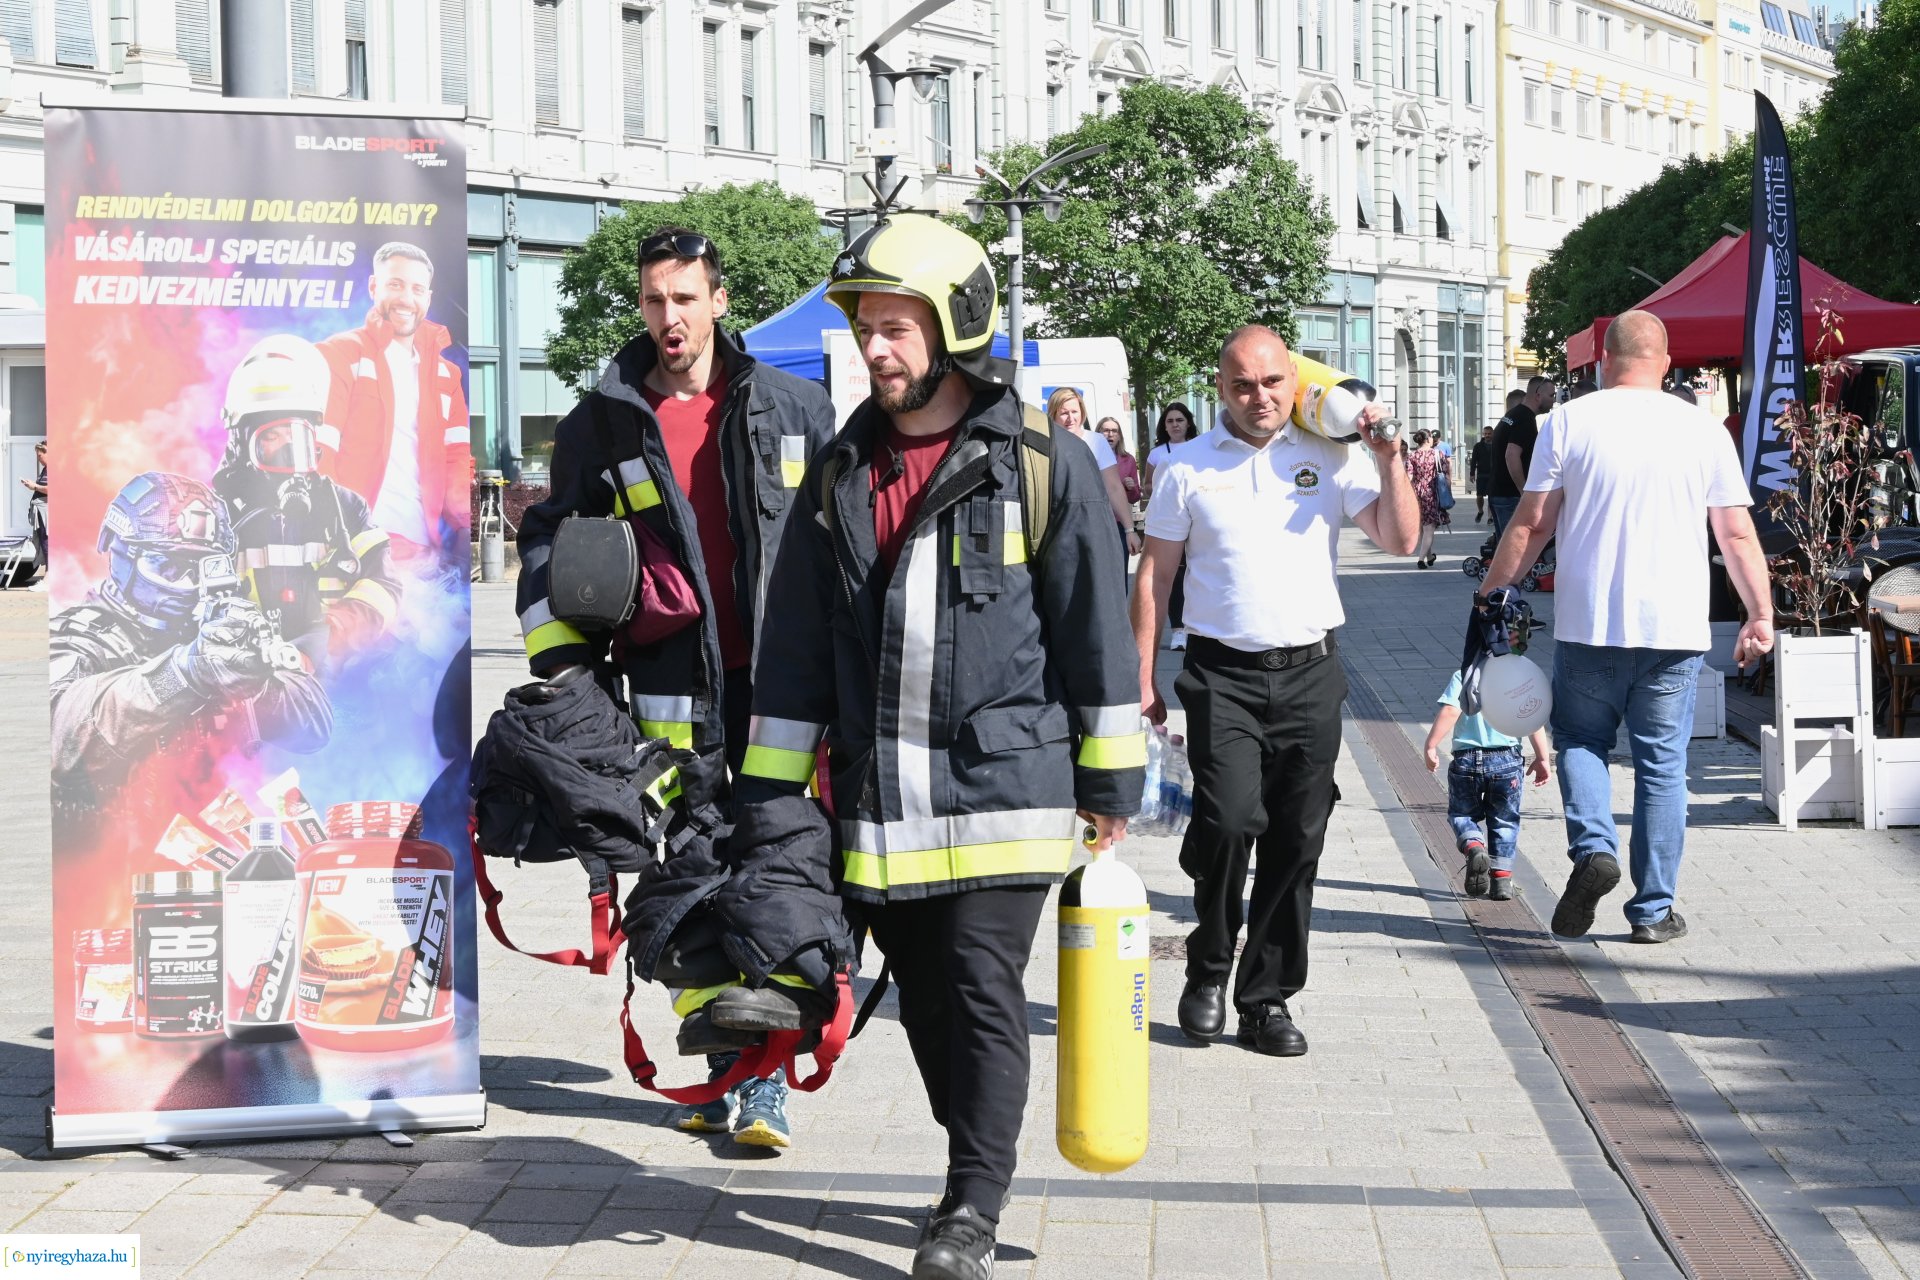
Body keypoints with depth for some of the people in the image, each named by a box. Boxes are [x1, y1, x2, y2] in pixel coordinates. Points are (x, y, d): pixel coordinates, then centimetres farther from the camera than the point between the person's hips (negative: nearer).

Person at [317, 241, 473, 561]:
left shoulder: (444, 373, 20)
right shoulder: (340, 354, 3)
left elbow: (456, 455, 11)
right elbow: (315, 450, -5)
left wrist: (466, 508, -10)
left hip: (423, 545, 5)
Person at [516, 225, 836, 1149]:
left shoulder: (795, 409, 7)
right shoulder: (603, 423, 7)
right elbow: (550, 544, 12)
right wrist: (561, 663, 2)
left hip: (784, 679, -1)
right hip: (673, 687, 1)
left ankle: (767, 1082, -1)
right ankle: (726, 1071, 16)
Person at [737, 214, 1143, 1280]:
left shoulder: (1043, 463, -3)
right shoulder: (840, 474, 9)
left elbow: (1095, 628, 0)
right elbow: (797, 646, 12)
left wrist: (1110, 780, 0)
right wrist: (767, 791, 9)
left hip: (1002, 786, -4)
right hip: (877, 801, 5)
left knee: (983, 994, -5)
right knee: (926, 1002, 12)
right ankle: (977, 1175, 28)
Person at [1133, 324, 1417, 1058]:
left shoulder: (1331, 458, 7)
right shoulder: (1188, 467, 5)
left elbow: (1400, 540, 1)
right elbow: (1154, 574, 7)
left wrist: (1388, 459, -10)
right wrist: (1142, 677, 2)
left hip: (1309, 672, 2)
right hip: (1223, 673, -2)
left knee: (1297, 840, 3)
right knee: (1229, 819, -17)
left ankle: (1267, 998, 15)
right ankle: (1208, 967, 8)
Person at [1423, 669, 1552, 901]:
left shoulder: (1463, 676, 2)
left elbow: (1449, 711, -11)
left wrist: (1431, 746, -8)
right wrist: (1542, 759, 3)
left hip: (1466, 759, -1)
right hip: (1507, 760, 1)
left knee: (1461, 813, 18)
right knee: (1505, 820, 16)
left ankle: (1473, 847, -12)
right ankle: (1502, 878, 10)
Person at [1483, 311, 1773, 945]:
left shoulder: (1570, 422, -1)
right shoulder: (1703, 429, 3)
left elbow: (1531, 523, -1)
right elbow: (1737, 535, 5)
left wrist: (1489, 593, 9)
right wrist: (1761, 614, 15)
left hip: (1589, 624, -1)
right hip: (1675, 629, 1)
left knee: (1579, 739, 17)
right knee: (1662, 762, 8)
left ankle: (1593, 846, -7)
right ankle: (1654, 909, 11)